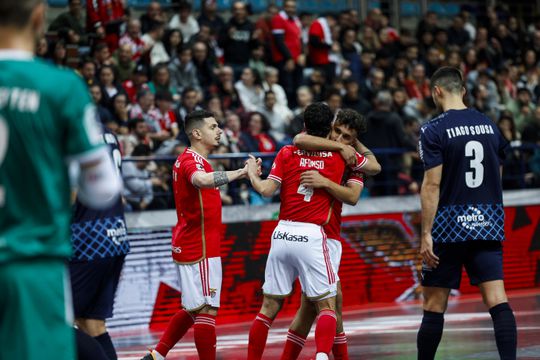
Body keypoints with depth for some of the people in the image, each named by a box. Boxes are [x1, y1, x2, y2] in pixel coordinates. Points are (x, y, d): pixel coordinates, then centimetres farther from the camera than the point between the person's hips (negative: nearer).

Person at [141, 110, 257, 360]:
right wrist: (241, 173, -40)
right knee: (207, 311, -8)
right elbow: (202, 180, -40)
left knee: (193, 309, 18)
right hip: (200, 248, -11)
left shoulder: (191, 159, 16)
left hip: (189, 245, 11)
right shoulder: (191, 160, -16)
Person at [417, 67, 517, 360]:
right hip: (488, 225, 4)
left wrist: (426, 234, -12)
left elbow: (432, 185, -13)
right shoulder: (489, 125, 10)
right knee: (497, 301, -5)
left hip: (449, 226, -4)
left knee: (434, 306, 5)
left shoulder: (434, 130, -7)